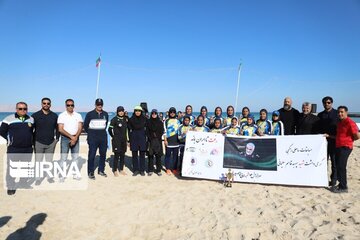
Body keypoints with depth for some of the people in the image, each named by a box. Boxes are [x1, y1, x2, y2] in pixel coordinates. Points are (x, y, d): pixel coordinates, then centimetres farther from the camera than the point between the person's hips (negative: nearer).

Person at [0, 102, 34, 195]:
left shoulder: (31, 119, 8)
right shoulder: (9, 119, -5)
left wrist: (30, 140, 10)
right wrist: (10, 139, -2)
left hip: (28, 149, 4)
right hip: (13, 149, -4)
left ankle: (23, 182, 30)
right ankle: (10, 187, 9)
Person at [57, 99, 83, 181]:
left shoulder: (78, 115, 6)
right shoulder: (62, 115, -2)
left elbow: (80, 128, -1)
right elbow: (60, 129, -9)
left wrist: (75, 138, -15)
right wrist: (71, 136, -16)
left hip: (75, 138, 3)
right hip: (65, 138, -2)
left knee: (75, 157, 7)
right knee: (63, 157, -2)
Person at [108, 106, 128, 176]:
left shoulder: (125, 119, 9)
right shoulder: (114, 119, -7)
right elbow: (109, 129, -7)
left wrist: (127, 139, 14)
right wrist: (113, 136, 3)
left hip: (124, 140, 5)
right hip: (116, 140, -5)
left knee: (122, 155, 9)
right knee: (117, 155, -4)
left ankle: (121, 170, 19)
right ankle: (115, 171, 7)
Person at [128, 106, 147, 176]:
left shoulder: (144, 119, 1)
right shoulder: (131, 119, 2)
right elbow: (129, 129, 4)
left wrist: (147, 138, 0)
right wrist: (129, 140, 1)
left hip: (142, 138, 0)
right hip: (134, 138, 0)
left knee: (142, 154, 5)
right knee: (134, 155, 5)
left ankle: (142, 170, 13)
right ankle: (135, 170, 13)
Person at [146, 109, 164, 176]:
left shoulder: (160, 122, 7)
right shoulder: (148, 122, 7)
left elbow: (162, 131, 4)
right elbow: (147, 131, 3)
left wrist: (158, 137, -10)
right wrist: (150, 138, -8)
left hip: (158, 140, 0)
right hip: (151, 140, 0)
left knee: (158, 155, 0)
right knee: (150, 155, 1)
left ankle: (158, 170, 7)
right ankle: (150, 170, 8)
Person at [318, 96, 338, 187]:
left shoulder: (337, 113, 0)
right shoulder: (320, 115, 11)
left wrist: (337, 137, -12)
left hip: (334, 140, -3)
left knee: (334, 161, 5)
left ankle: (333, 179, 15)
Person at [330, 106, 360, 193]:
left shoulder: (349, 122, -12)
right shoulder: (339, 123, 15)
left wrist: (348, 140, -2)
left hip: (345, 147, -9)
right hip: (338, 147, 9)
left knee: (341, 167, -8)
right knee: (338, 166, 11)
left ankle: (343, 187, 0)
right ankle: (341, 184, 22)